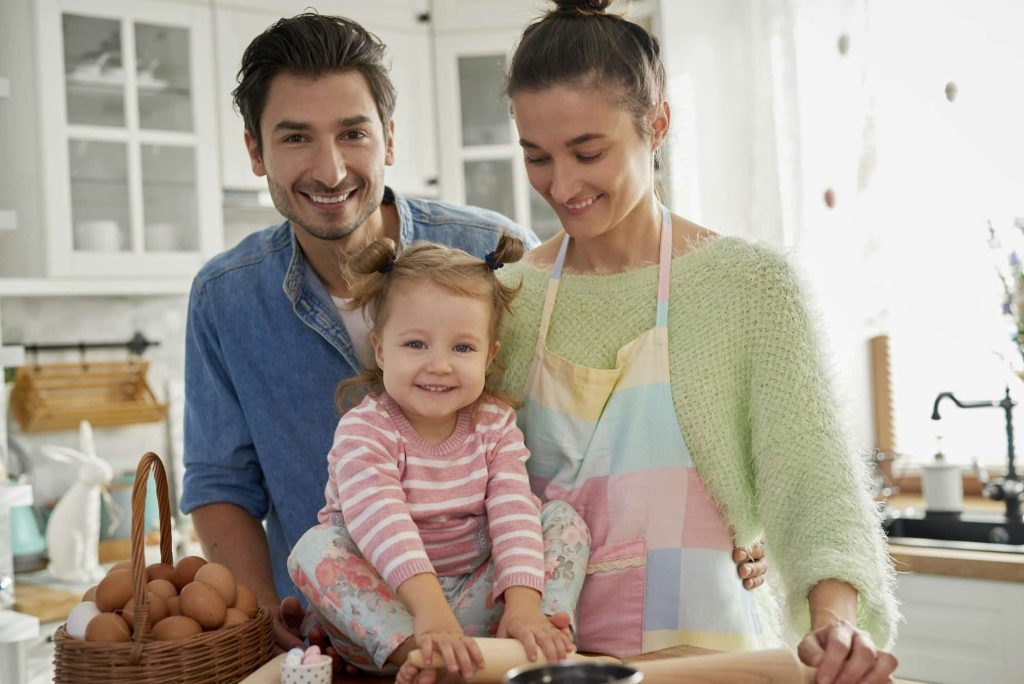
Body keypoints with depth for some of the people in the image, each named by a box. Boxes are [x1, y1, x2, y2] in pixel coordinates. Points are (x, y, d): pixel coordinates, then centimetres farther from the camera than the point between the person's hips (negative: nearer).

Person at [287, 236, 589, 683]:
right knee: (316, 546, -29)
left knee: (564, 517, -9)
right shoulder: (364, 432, -16)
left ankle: (548, 631, -29)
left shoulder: (496, 425, -2)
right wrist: (430, 609, -48)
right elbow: (381, 524, -33)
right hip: (382, 608, -3)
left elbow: (515, 515, -15)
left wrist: (523, 604, -32)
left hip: (473, 599, 3)